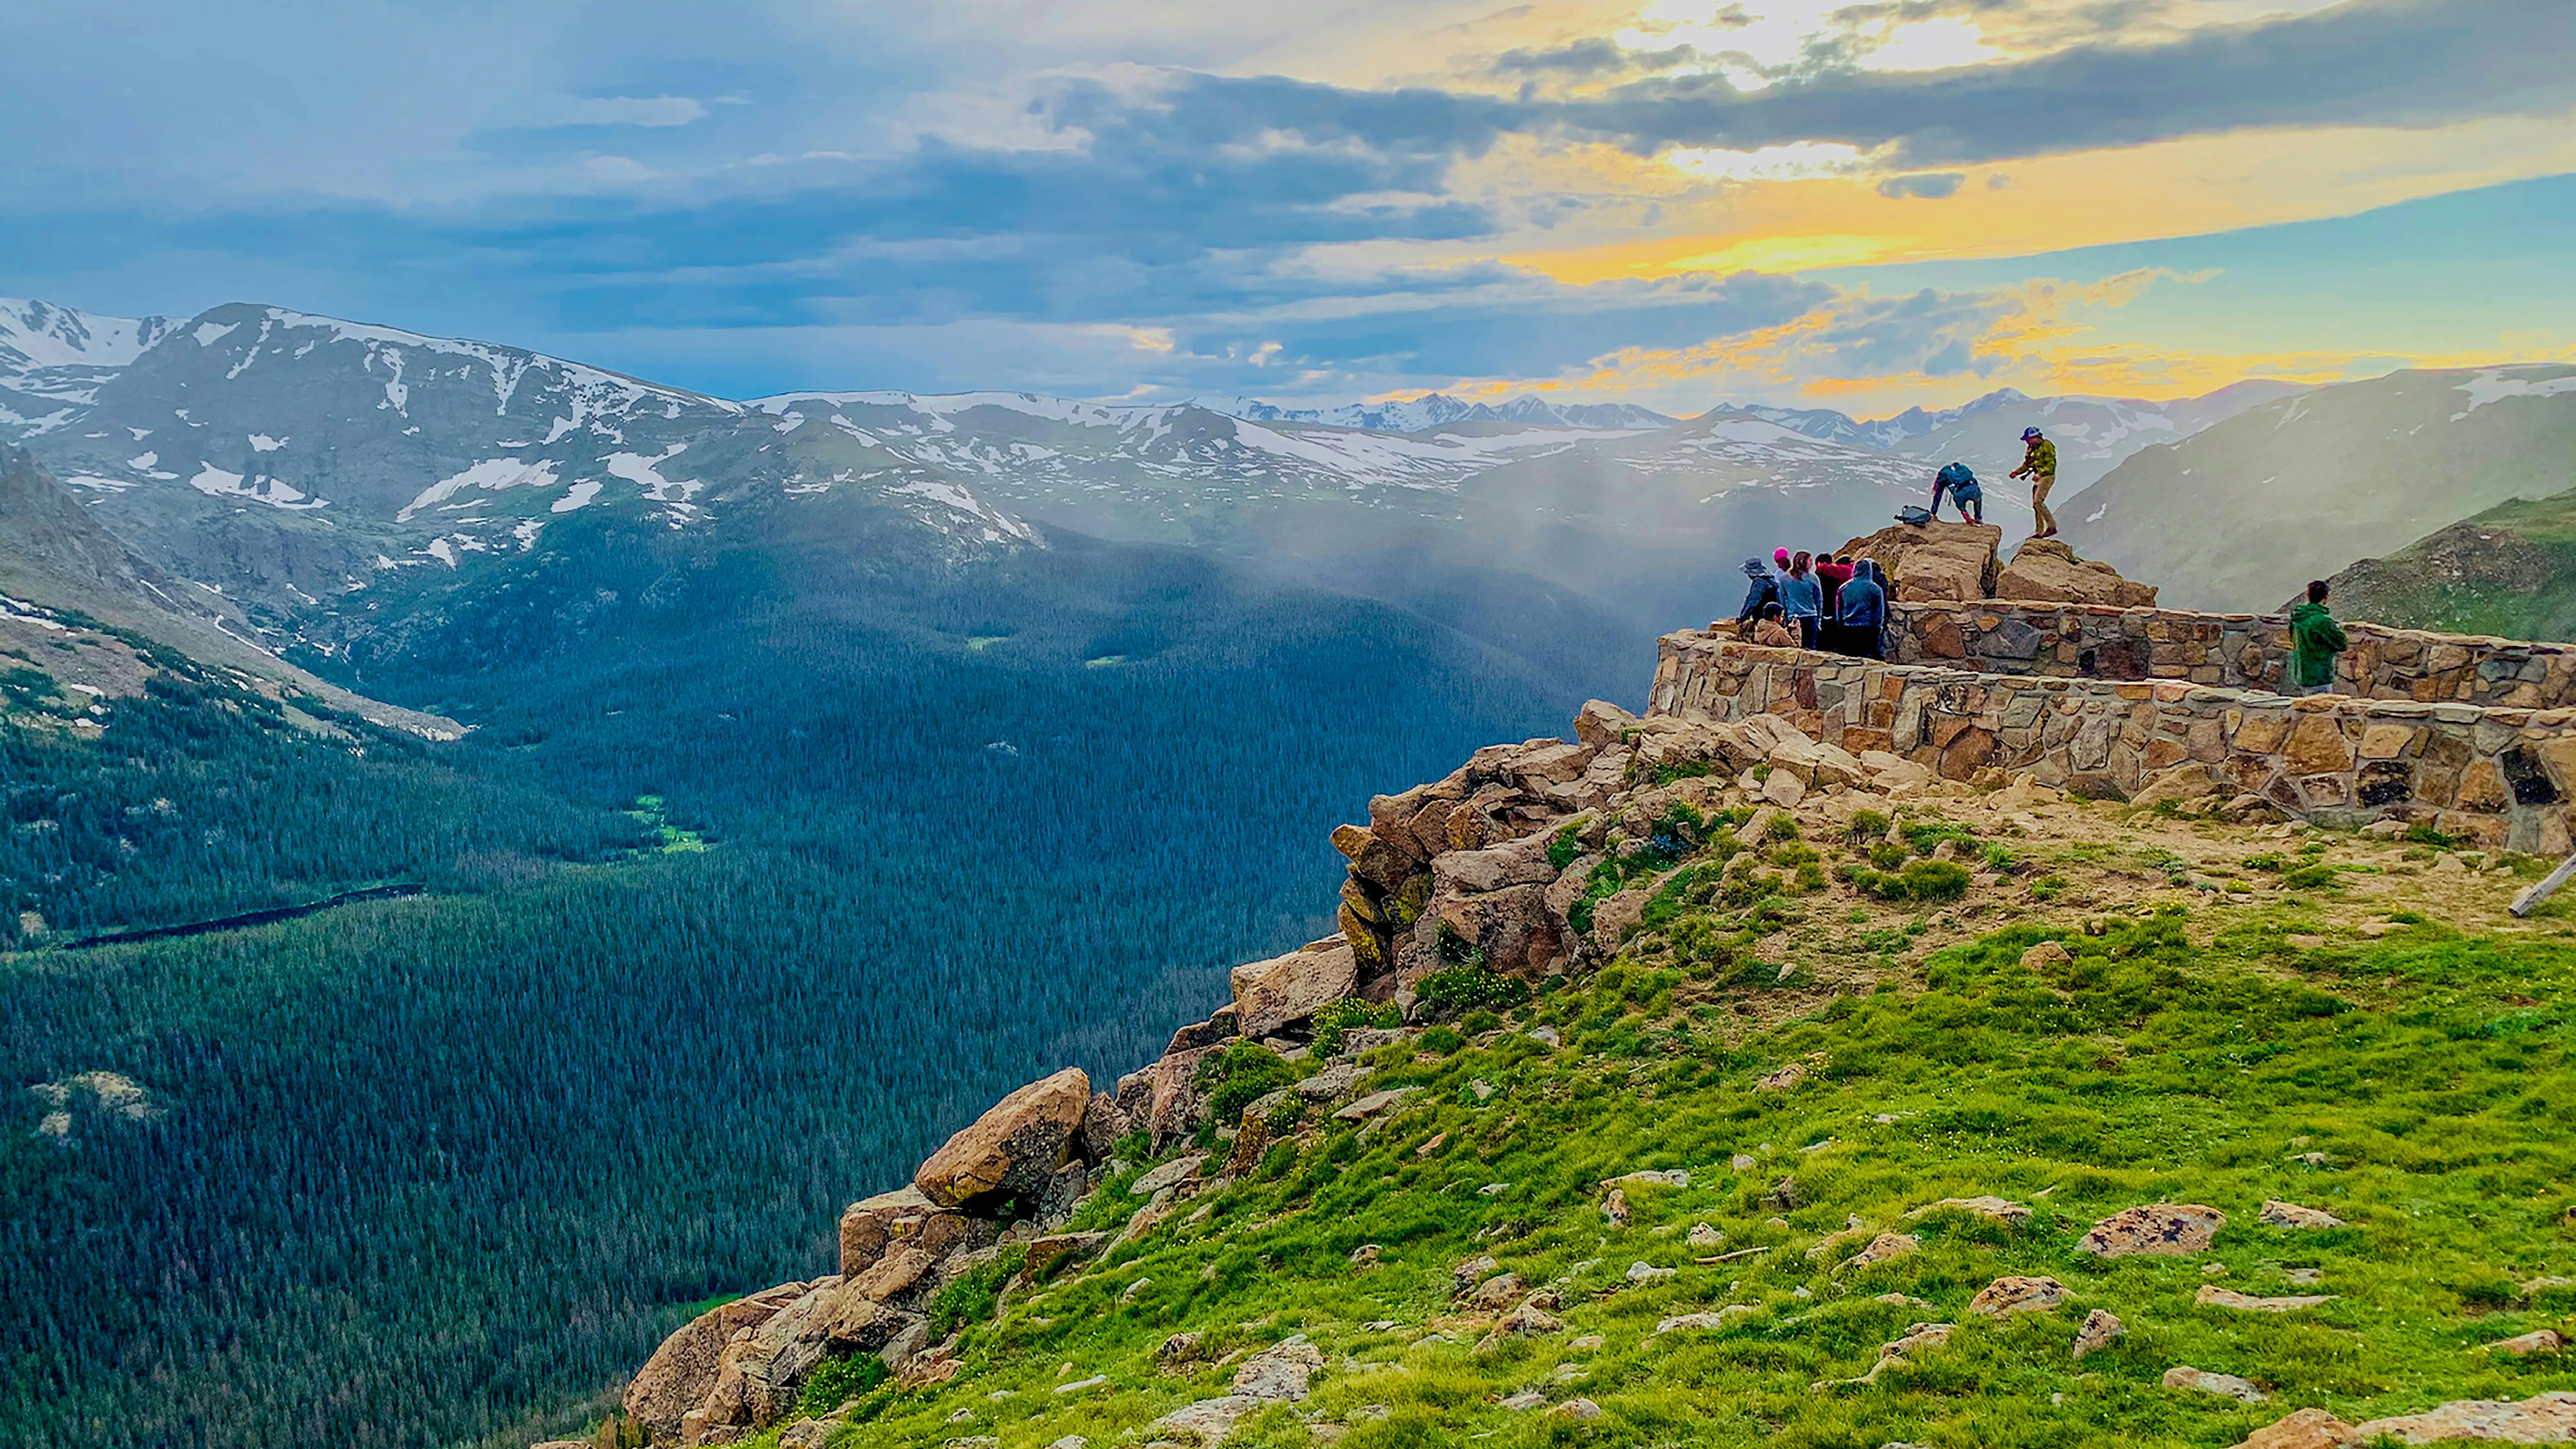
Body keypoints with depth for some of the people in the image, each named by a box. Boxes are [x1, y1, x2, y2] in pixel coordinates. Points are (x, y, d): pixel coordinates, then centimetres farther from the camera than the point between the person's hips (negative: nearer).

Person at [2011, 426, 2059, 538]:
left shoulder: (2047, 446, -13)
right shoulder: (2031, 449, 12)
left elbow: (2051, 465, -18)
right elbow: (2027, 464, 20)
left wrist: (2039, 474, -27)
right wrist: (2017, 472, 7)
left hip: (2047, 477, -9)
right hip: (2039, 478, 9)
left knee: (2038, 501, -21)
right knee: (2036, 505, 6)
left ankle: (2052, 527, -17)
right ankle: (2039, 532, 10)